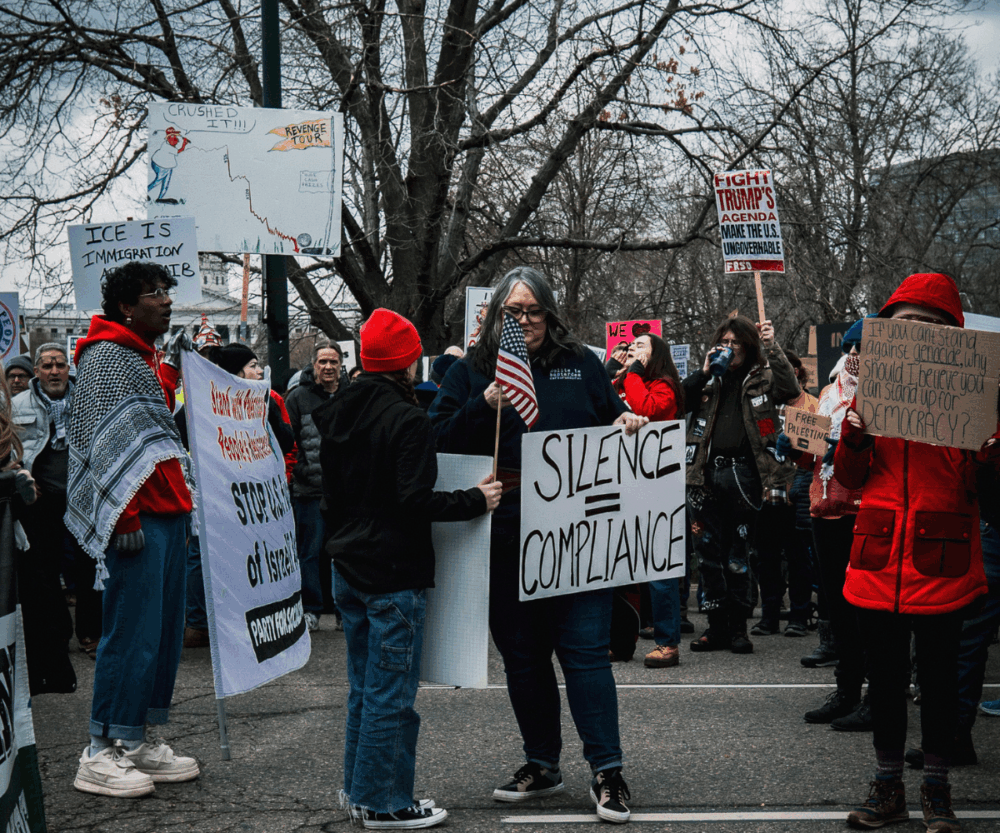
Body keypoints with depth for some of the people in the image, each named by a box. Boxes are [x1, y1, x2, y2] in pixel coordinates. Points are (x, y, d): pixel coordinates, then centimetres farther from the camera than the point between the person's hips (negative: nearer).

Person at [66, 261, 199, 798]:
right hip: (136, 516, -10)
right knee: (133, 629, -9)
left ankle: (136, 741, 16)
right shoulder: (106, 356, -7)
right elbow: (104, 441, -15)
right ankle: (102, 753, -2)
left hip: (166, 511, 10)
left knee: (164, 628, 9)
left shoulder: (147, 357, 21)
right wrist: (125, 516, -19)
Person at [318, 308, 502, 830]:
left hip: (348, 568, 9)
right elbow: (416, 499, -21)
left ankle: (360, 790, 24)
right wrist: (476, 500, -11)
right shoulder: (407, 419, -16)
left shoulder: (337, 415, 10)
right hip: (394, 573, -9)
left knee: (363, 686, 17)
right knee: (391, 693, -2)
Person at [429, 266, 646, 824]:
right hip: (505, 539, 2)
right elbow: (439, 439, -1)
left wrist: (630, 424, -1)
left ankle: (607, 771, 4)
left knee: (585, 649, -4)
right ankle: (542, 765, 25)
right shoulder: (470, 372, 7)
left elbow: (613, 418, 21)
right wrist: (485, 406, -14)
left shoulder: (581, 364, 9)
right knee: (523, 654, 11)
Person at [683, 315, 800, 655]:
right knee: (708, 554, 6)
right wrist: (704, 371, -4)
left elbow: (790, 389, -11)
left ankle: (738, 627, 11)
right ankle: (717, 626, 14)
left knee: (737, 556, 1)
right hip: (706, 475, 3)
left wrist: (771, 347, -11)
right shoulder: (709, 379, 16)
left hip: (743, 475, -3)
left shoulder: (760, 378, 7)